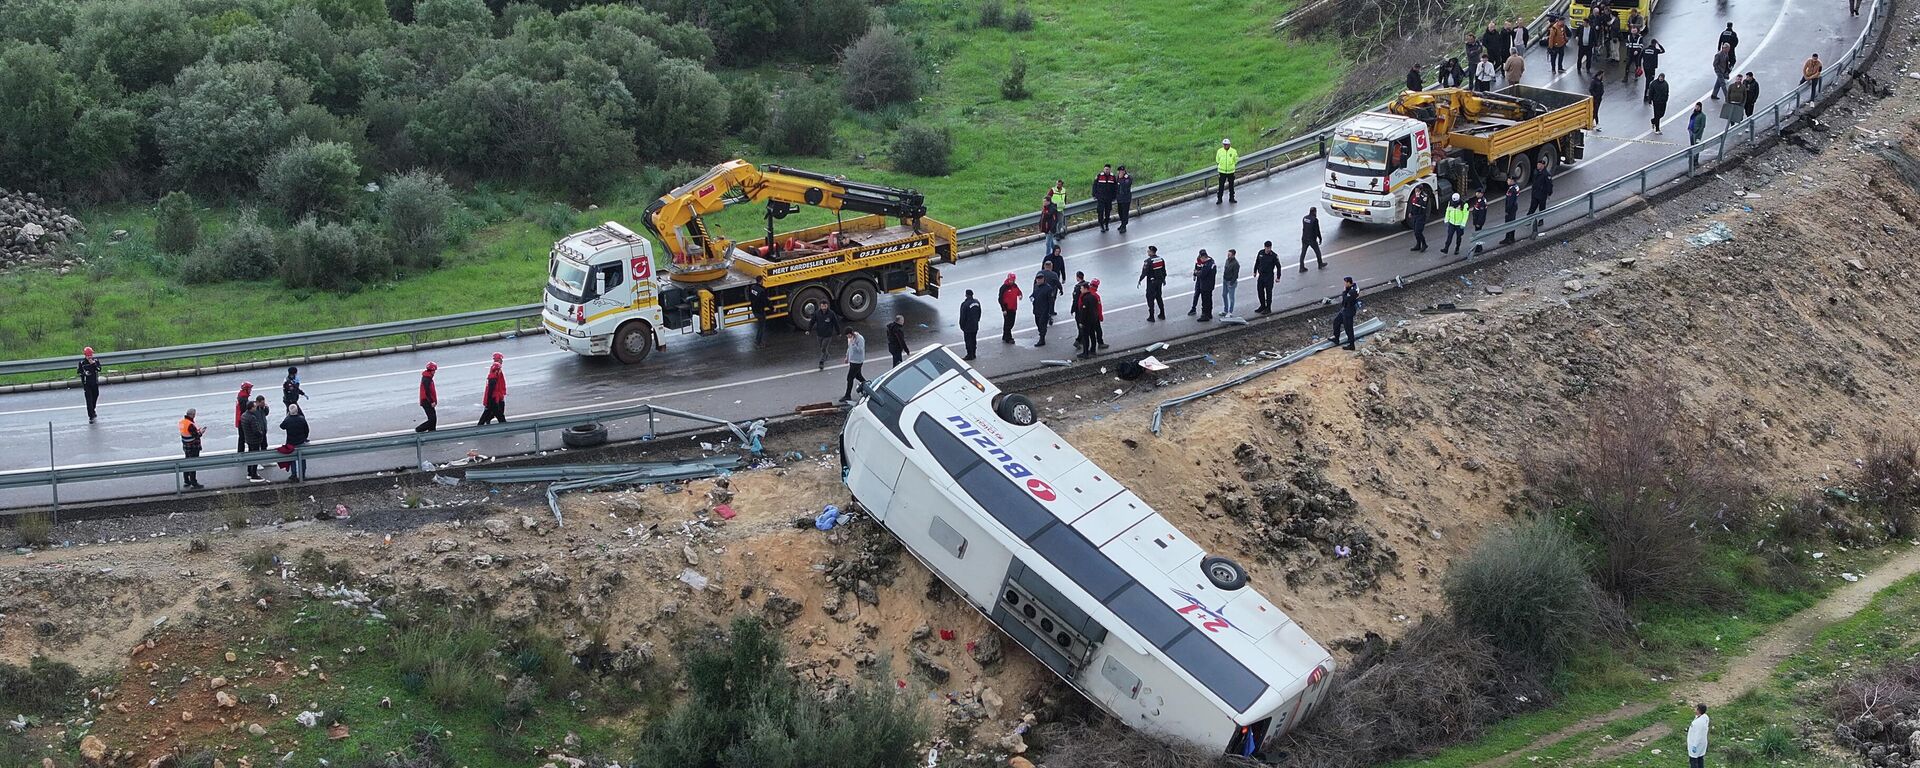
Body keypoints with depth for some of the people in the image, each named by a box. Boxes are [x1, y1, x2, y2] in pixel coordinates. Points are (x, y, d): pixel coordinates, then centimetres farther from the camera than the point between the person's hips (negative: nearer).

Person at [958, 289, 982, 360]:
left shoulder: (965, 304, -22)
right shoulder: (977, 302, -1)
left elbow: (962, 317, -17)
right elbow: (979, 313, 10)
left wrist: (962, 326, -5)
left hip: (968, 327, -7)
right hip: (975, 326, 7)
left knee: (968, 341, 2)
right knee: (974, 340, 17)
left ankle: (970, 355, 7)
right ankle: (973, 354, 26)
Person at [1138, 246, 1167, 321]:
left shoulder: (1148, 261, -20)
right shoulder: (1161, 259, 1)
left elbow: (1144, 272, -19)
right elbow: (1164, 271, 10)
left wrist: (1139, 280, -6)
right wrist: (1163, 279, 24)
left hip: (1151, 282, -6)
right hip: (1159, 281, 6)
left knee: (1150, 298, 4)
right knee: (1159, 297, 20)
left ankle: (1151, 317, 7)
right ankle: (1162, 314, 27)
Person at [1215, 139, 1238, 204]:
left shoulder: (1233, 151, -6)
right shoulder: (1219, 151, -4)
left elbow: (1236, 160, 7)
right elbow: (1217, 160, 8)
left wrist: (1233, 166, 5)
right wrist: (1219, 166, 5)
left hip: (1231, 171, 1)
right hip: (1222, 171, -1)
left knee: (1231, 185, 11)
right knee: (1221, 186, 0)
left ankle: (1231, 198, 23)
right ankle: (1219, 199, 8)